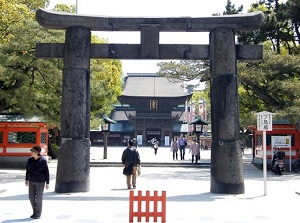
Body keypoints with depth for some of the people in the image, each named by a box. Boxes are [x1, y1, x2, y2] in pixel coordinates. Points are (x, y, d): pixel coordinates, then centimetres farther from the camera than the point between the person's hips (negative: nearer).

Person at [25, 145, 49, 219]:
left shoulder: (43, 160, -13)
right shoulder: (29, 160, 1)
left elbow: (47, 172, -9)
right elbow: (27, 170, 12)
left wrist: (47, 183, -9)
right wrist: (26, 180, 11)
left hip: (40, 181, -5)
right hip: (32, 181, 5)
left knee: (39, 198, 0)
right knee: (31, 197, 8)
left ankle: (38, 214, 15)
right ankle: (35, 212, 27)